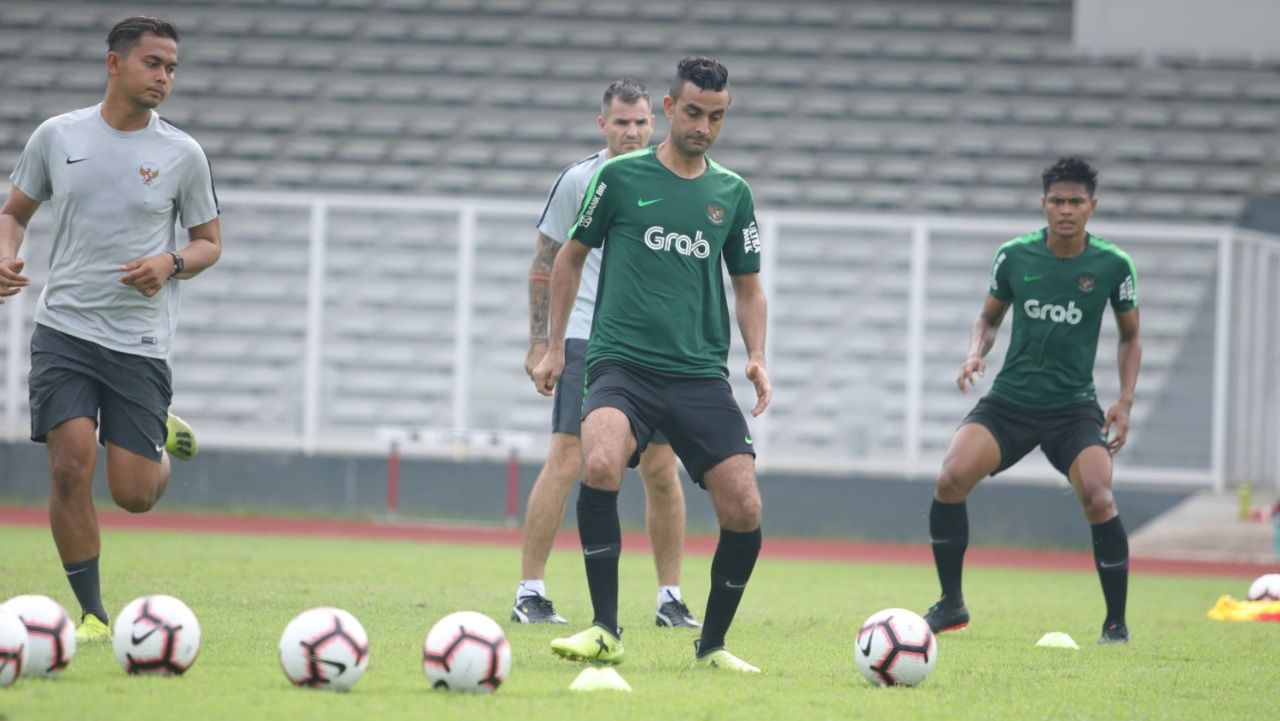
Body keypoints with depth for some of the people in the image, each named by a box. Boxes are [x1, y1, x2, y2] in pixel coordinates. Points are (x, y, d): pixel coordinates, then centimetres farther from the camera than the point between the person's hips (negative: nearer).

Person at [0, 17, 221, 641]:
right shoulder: (57, 136, 2)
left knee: (133, 494, -3)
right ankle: (91, 612, -2)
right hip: (65, 327, 0)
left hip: (141, 341, 0)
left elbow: (209, 242, 10)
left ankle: (162, 442, 34)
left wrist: (171, 264, -12)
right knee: (71, 467, -15)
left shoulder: (182, 155, 1)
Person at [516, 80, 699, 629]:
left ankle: (670, 598, 12)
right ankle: (529, 594, -8)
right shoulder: (578, 182, -1)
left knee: (662, 471, 2)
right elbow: (547, 263, 4)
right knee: (566, 461, -11)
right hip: (588, 340, -3)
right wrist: (539, 342, -1)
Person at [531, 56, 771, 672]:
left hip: (701, 376, 3)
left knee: (744, 509, -11)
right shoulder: (620, 177, 3)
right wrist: (555, 347, 13)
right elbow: (571, 256, 15)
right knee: (600, 464, -32)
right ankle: (605, 633, -23)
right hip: (622, 364, -3)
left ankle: (712, 645, 11)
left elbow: (748, 285, 21)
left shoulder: (732, 193, 11)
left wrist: (757, 357, 5)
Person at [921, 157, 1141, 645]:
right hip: (1010, 399, 2)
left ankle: (1116, 623, -5)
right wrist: (976, 353, -6)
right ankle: (951, 604, -2)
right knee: (951, 479, -20)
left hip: (1074, 406, -1)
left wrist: (1125, 402, -1)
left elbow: (1130, 337, 11)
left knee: (1098, 499, -23)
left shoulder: (1112, 265, -2)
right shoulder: (1014, 256, 0)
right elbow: (989, 318, 16)